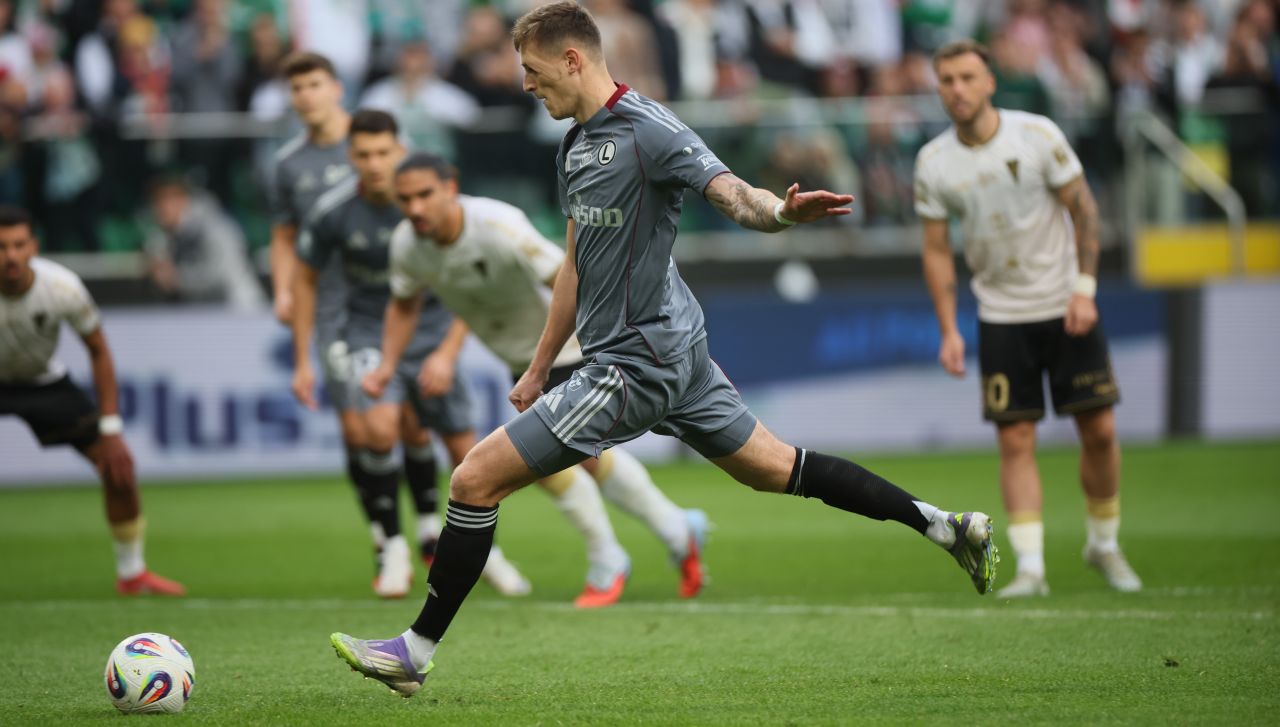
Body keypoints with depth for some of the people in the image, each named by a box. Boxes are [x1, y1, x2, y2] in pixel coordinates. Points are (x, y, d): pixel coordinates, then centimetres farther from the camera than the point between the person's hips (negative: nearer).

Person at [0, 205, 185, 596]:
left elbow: (98, 350, -9)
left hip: (44, 381, 2)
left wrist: (111, 429, -11)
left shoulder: (62, 286, -25)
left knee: (118, 464, -5)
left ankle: (132, 573, 15)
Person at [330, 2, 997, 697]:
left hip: (637, 364, -10)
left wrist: (779, 211, -50)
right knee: (777, 469, 18)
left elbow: (733, 194, -28)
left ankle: (416, 651, -1)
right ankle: (941, 523, 22)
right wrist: (538, 370, 24)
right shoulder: (575, 145, 12)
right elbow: (576, 267, 21)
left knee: (475, 479, -8)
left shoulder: (648, 130, -16)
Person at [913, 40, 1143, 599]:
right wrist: (948, 331, -2)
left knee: (1099, 429, 0)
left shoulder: (1037, 134, -9)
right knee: (1015, 440, -7)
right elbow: (936, 249, 4)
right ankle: (1030, 567, -5)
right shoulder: (933, 163, -3)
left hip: (1066, 306, -1)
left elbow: (1083, 209, -3)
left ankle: (1104, 543, 20)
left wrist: (1084, 289, -11)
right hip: (1001, 316, 1)